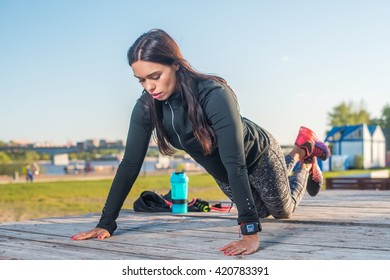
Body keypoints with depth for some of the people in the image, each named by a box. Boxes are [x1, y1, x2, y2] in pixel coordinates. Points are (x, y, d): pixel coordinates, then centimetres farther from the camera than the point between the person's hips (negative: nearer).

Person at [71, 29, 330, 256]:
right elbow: (130, 164, -23)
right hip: (222, 172, 5)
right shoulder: (146, 106, -27)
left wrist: (250, 231, -54)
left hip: (257, 155, -5)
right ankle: (291, 160, 52)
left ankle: (304, 150, 40)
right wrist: (106, 223, -26)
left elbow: (235, 162, -48)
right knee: (261, 211, 28)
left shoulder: (215, 94, -42)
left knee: (283, 211, 20)